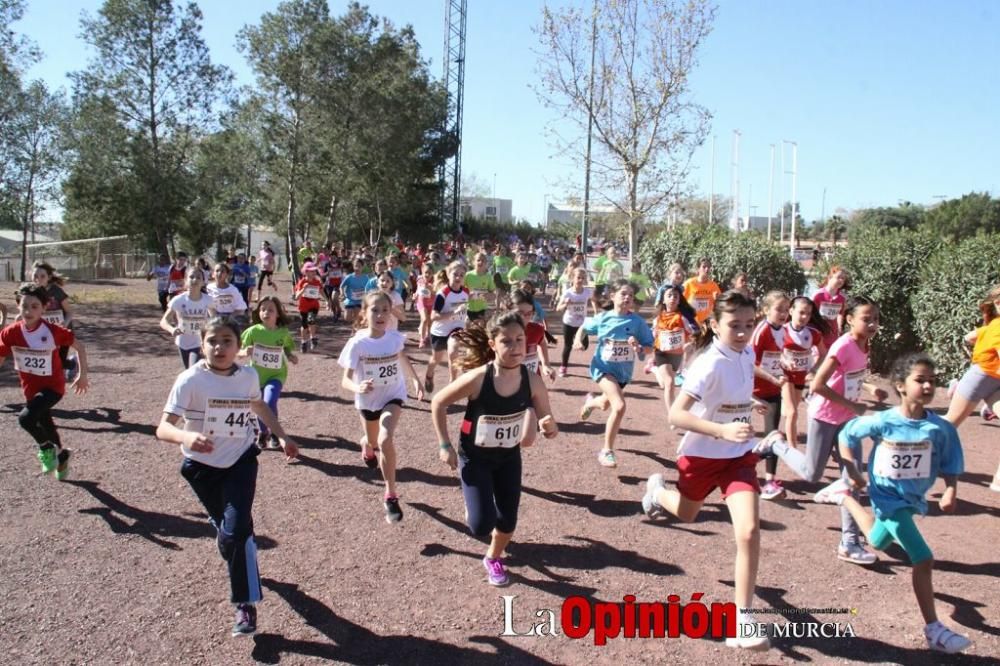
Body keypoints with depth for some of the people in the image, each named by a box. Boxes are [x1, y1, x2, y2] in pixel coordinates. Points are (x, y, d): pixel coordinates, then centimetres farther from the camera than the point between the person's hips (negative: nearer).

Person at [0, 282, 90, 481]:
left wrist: (83, 375, -7)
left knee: (25, 418, -26)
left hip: (52, 385, -5)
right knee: (45, 425, 21)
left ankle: (47, 448, 3)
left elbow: (79, 346, -9)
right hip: (30, 387, 5)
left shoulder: (53, 331, -22)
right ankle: (61, 455, 49)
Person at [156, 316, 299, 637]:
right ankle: (245, 564, 50)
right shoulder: (190, 380, -22)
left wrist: (282, 436, 14)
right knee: (225, 529, 17)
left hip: (240, 461, 0)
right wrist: (187, 436, -51)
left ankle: (246, 604, 0)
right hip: (202, 466, 0)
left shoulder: (248, 376, -11)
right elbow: (163, 428, -30)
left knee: (234, 532, -14)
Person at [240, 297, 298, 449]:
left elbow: (288, 349, 8)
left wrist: (292, 356, -13)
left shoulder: (283, 333, -10)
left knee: (269, 402, -23)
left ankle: (273, 433, 2)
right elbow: (239, 352, -7)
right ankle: (263, 432, 42)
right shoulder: (253, 331, -13)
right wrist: (245, 352, -29)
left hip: (276, 375, -1)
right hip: (257, 375, 1)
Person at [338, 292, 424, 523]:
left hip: (393, 396, -1)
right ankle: (366, 445, 66)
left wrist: (415, 380, 8)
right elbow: (345, 379, -24)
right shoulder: (357, 343, -25)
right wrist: (358, 387, -45)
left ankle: (391, 496, -9)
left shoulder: (395, 337, -17)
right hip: (367, 399, 1)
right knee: (373, 441, 24)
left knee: (385, 440, -24)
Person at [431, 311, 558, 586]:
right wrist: (445, 446, -12)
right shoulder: (477, 378, -29)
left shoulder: (532, 381, -20)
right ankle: (473, 506, 27)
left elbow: (548, 425, -8)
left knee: (508, 522, 10)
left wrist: (550, 428, -32)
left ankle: (493, 559, 43)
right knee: (482, 525, -11)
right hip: (474, 457, -3)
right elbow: (438, 403, -14)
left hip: (509, 457, 3)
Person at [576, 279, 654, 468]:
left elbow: (649, 347, -10)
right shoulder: (602, 318, -12)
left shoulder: (637, 321, -14)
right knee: (620, 406, -24)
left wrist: (639, 348, -31)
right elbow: (584, 327, 6)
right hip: (603, 367, -3)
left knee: (605, 404, 27)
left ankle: (591, 401, 68)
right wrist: (578, 340, -13)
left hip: (623, 371, 3)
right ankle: (607, 451, -7)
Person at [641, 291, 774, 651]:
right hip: (702, 454, -4)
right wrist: (723, 431, -47)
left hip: (739, 455, 4)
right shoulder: (710, 364, -27)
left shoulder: (747, 355, -5)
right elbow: (676, 413, -37)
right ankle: (657, 490, 62)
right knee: (685, 514, 24)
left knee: (749, 531, -14)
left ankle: (742, 619, -2)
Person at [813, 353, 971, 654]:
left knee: (877, 542, 30)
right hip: (888, 498, -5)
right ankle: (934, 630, -4)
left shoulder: (941, 429, -15)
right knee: (923, 559, -14)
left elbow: (949, 466, -4)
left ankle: (843, 496, 52)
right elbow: (847, 435, -6)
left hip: (914, 498, 5)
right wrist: (854, 473, -6)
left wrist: (950, 491, -22)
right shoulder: (882, 422, -21)